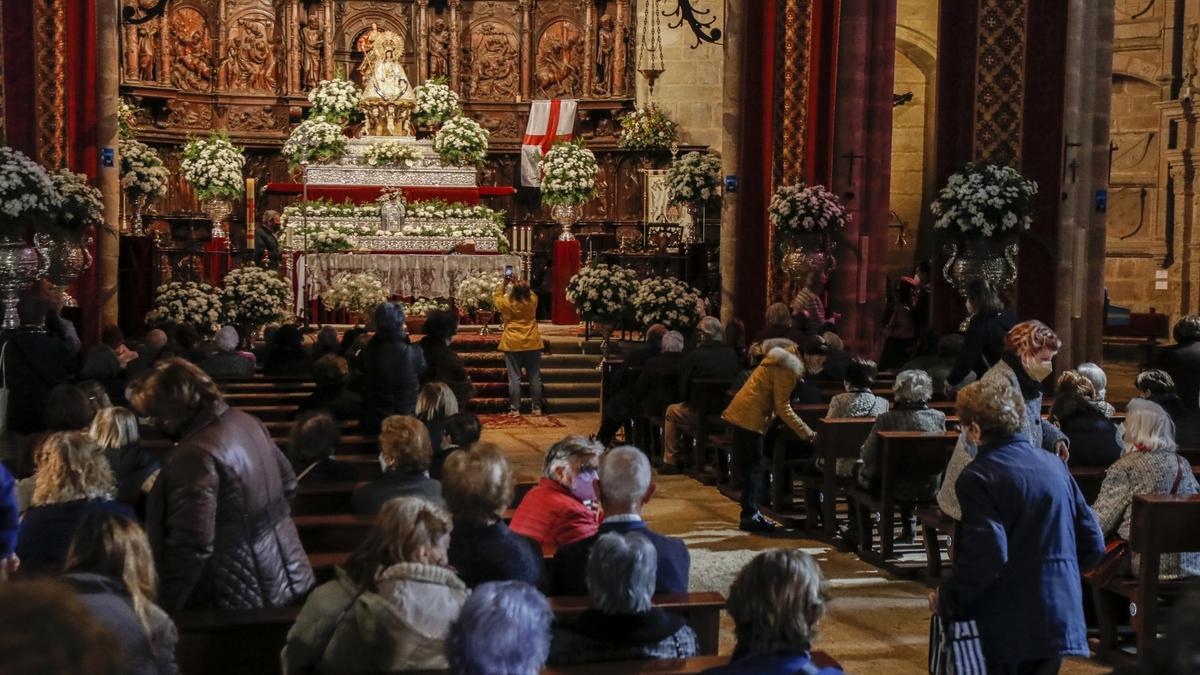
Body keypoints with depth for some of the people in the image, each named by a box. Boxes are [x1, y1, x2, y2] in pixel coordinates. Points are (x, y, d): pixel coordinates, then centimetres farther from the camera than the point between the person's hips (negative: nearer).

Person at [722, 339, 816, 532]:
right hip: (749, 417, -10)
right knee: (754, 467, -6)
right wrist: (806, 433, -16)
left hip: (743, 414, 10)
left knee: (753, 466, 13)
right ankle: (750, 517, -4)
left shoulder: (783, 360, 14)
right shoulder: (787, 368, -15)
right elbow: (782, 407, -17)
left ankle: (751, 513, 17)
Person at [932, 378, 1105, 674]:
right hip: (1061, 617, 6)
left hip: (1008, 629, -6)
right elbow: (1092, 544, 10)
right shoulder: (1054, 464, 8)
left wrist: (946, 599, -12)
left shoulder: (977, 477, -13)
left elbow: (987, 555, -23)